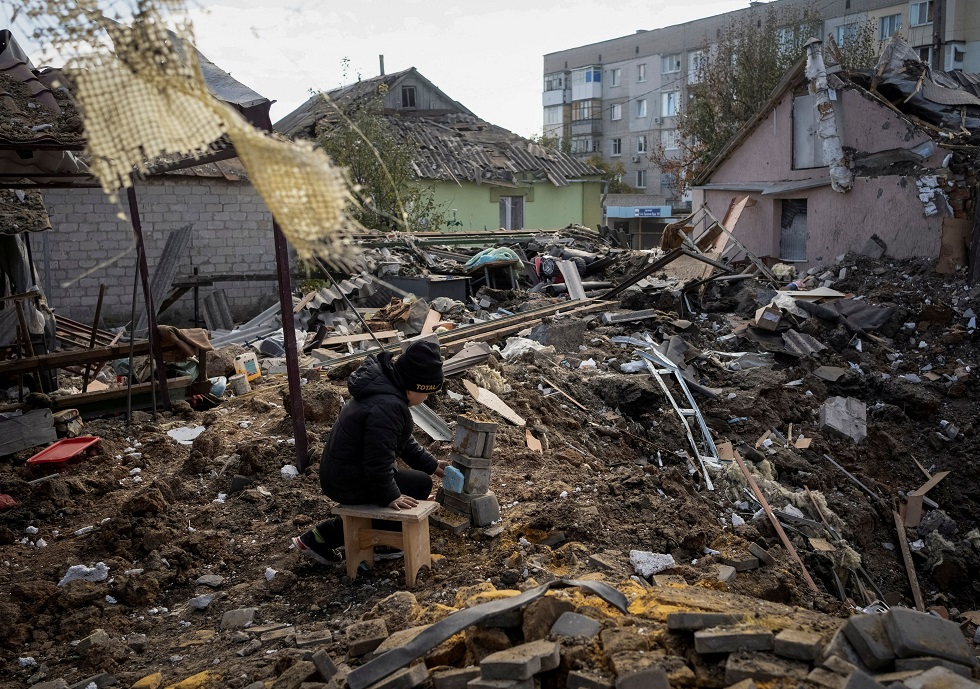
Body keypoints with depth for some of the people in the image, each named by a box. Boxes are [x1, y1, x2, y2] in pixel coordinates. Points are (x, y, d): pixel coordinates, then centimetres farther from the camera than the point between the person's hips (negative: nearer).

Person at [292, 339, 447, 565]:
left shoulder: (385, 387, 6)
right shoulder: (387, 406, -27)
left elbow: (404, 441, 17)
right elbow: (378, 461, -26)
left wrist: (430, 464, 15)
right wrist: (390, 496, -15)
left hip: (336, 474, 10)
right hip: (349, 483, -10)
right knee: (421, 484, -2)